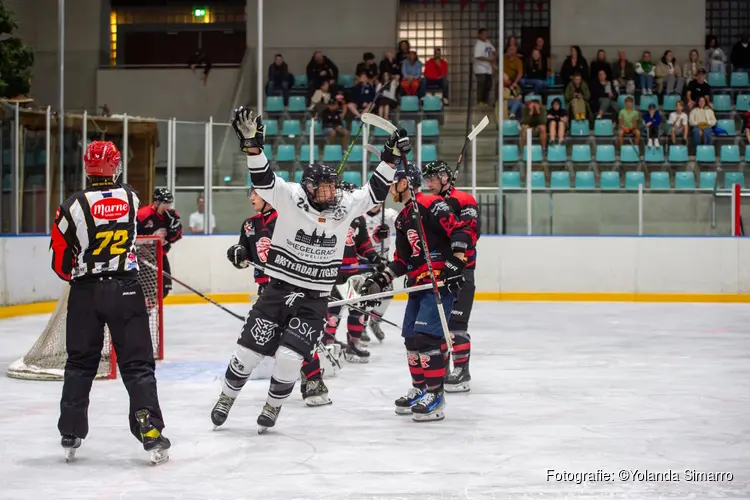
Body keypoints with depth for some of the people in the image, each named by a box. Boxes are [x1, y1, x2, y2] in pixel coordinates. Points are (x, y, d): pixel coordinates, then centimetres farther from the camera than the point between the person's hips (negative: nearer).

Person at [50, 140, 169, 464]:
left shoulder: (73, 206, -8)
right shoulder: (131, 198, -1)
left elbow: (60, 263, -1)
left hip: (86, 293, 0)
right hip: (125, 290, 0)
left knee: (80, 364, 13)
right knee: (137, 363, 2)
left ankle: (70, 436, 16)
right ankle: (150, 433, -8)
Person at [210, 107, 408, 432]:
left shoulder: (345, 207, -2)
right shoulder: (290, 198, -10)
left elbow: (374, 194, 7)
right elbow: (262, 178, -19)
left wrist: (390, 159, -2)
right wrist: (252, 143, -33)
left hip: (314, 300, 1)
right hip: (277, 291, -1)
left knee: (289, 357, -8)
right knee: (249, 351, 3)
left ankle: (273, 407, 15)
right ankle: (226, 398, 26)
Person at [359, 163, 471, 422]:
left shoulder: (431, 205, -11)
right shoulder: (403, 219, 18)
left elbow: (460, 232, -17)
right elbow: (402, 260, 19)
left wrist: (455, 263, -24)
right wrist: (381, 279, 7)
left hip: (441, 281, -10)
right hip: (418, 283, 10)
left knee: (426, 337, -16)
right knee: (411, 338, 12)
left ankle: (435, 396, -13)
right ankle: (420, 389, 25)